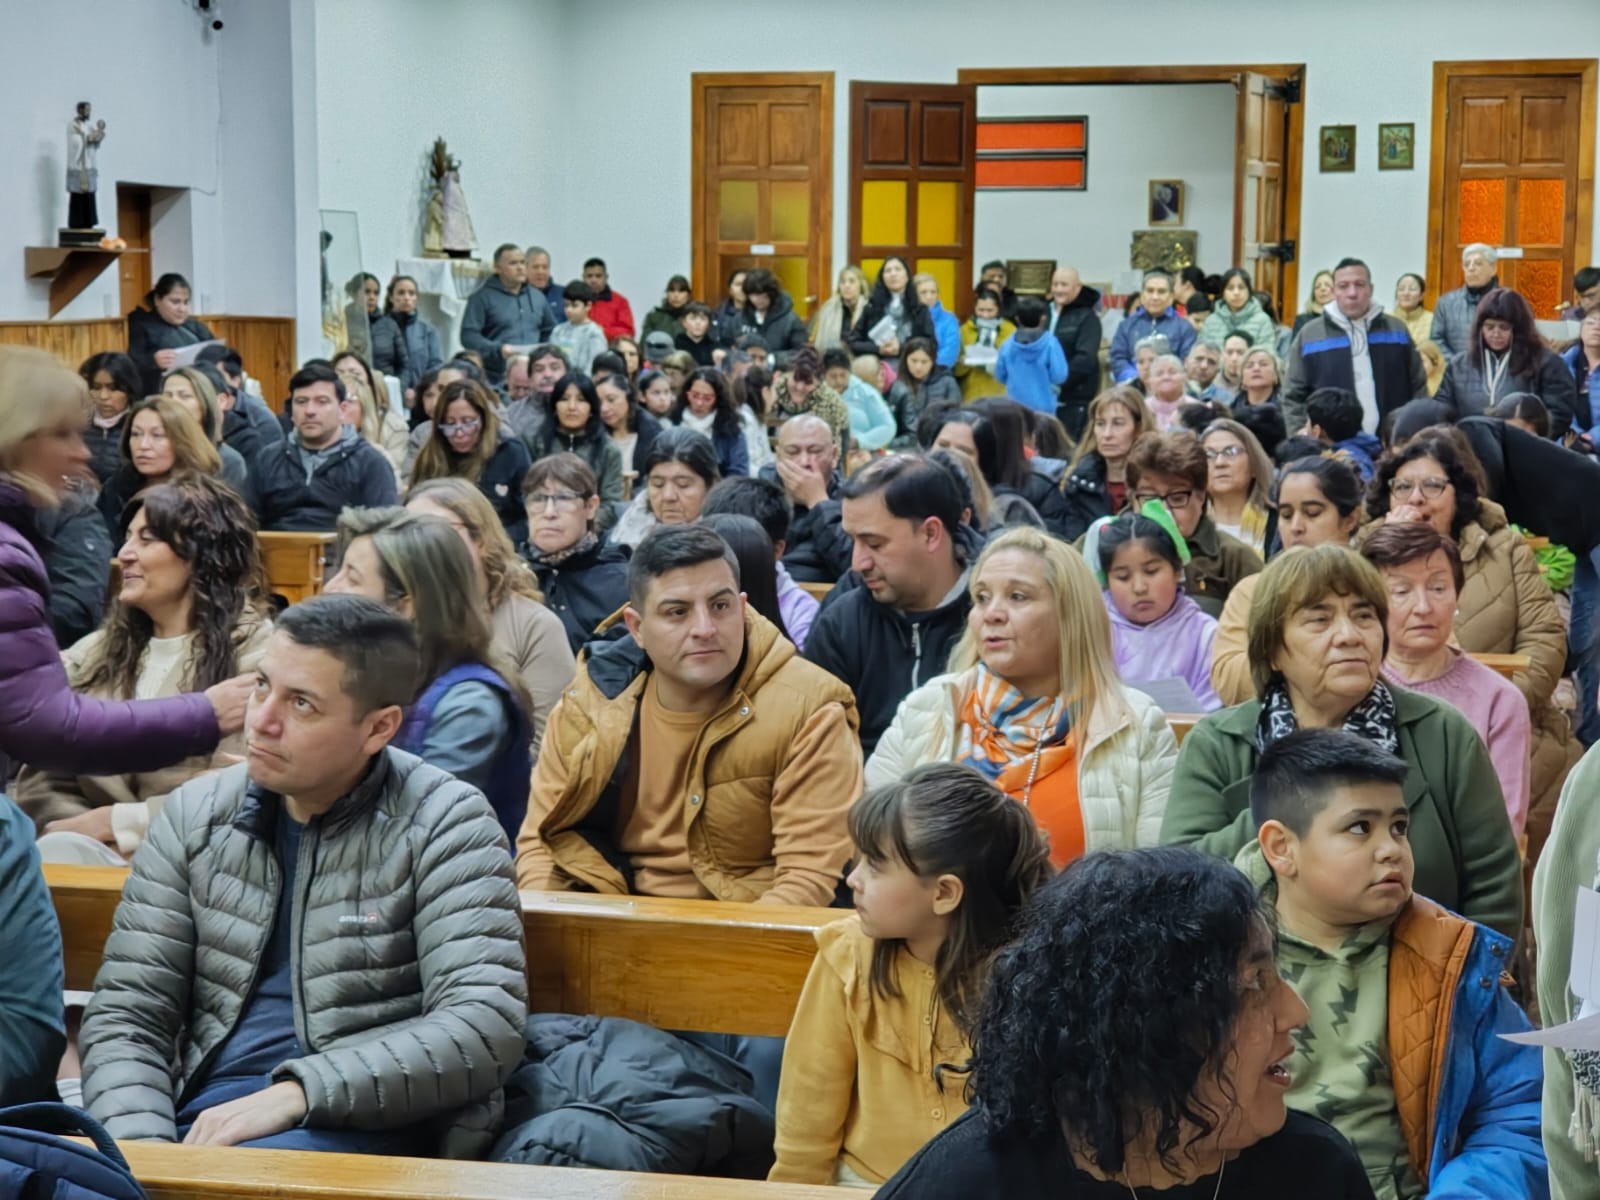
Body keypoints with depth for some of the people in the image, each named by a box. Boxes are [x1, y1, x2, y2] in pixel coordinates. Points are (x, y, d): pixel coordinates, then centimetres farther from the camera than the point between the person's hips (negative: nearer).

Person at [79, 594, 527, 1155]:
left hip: (360, 1125, -5)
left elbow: (484, 1024, -13)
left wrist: (296, 1093, -21)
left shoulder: (443, 824, -3)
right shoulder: (195, 814, 9)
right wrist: (143, 1148, -11)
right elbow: (125, 1013, 8)